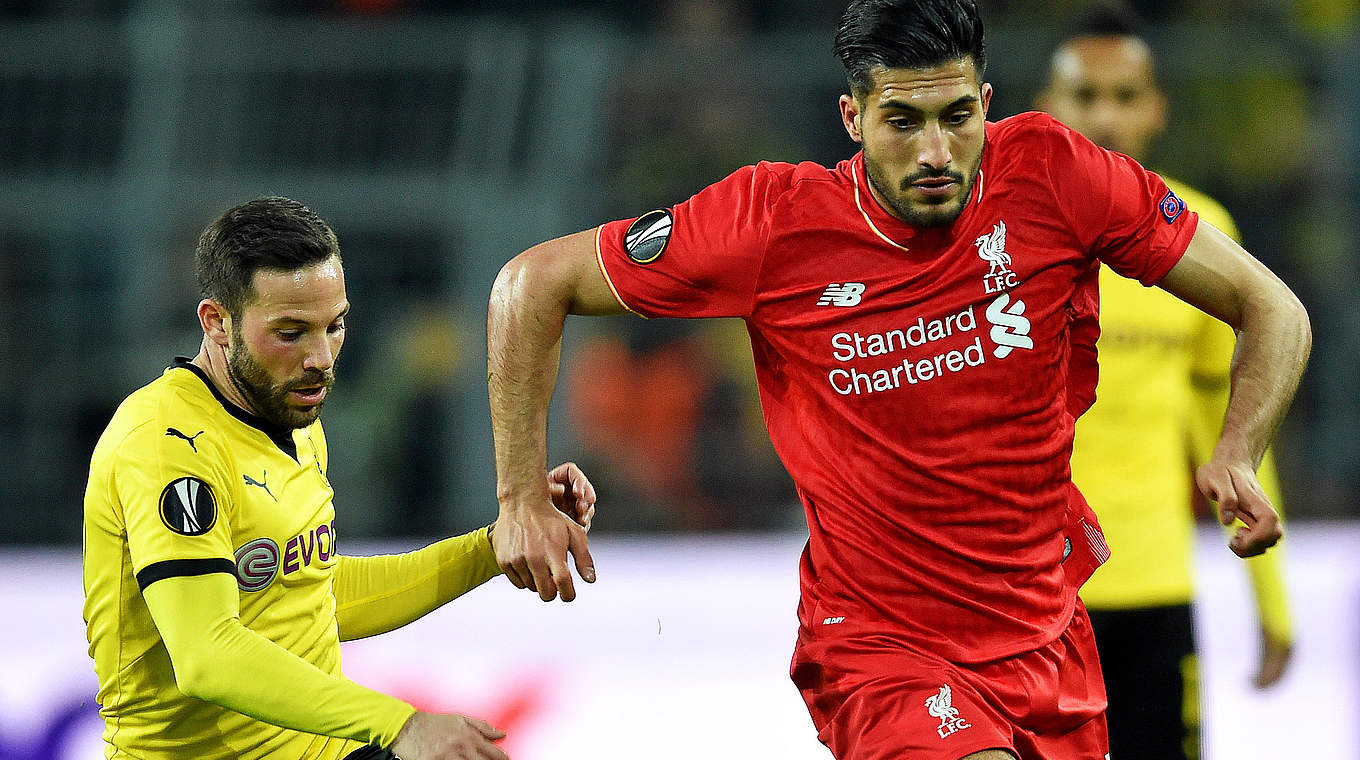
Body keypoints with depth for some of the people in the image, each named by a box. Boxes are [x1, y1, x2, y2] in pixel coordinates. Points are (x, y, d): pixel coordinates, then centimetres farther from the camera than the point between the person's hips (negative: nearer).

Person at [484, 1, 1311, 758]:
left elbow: (1273, 310, -3)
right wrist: (523, 499, -4)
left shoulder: (1049, 174, -10)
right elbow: (534, 284, -2)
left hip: (1048, 639, 4)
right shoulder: (777, 220, -14)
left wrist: (1236, 457, -21)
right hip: (875, 645, -4)